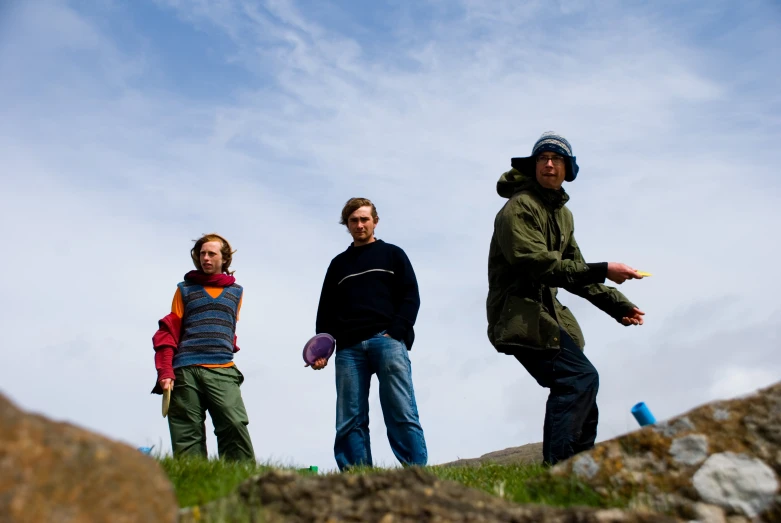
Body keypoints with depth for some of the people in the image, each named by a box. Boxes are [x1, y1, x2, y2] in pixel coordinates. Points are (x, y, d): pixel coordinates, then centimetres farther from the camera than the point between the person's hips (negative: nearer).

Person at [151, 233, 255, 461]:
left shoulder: (236, 291, 18)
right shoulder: (185, 289, 15)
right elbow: (168, 332, 8)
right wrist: (165, 372, -3)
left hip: (222, 372, 0)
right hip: (186, 371, 0)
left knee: (235, 425, -18)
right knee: (187, 435, -3)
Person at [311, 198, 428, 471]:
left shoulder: (393, 254, 17)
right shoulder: (338, 264, 25)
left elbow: (411, 297, 6)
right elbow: (326, 311, 20)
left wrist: (395, 332, -9)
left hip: (387, 341, -3)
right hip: (348, 348, 3)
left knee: (402, 414, -12)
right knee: (350, 422, -5)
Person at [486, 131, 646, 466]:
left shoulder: (562, 213, 18)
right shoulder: (519, 208, -12)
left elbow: (574, 270, 21)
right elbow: (540, 265, -25)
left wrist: (617, 305, 13)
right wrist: (603, 271, -27)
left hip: (545, 312, 10)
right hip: (521, 314, -10)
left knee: (577, 389, 12)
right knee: (581, 378, -21)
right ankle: (556, 465, -20)